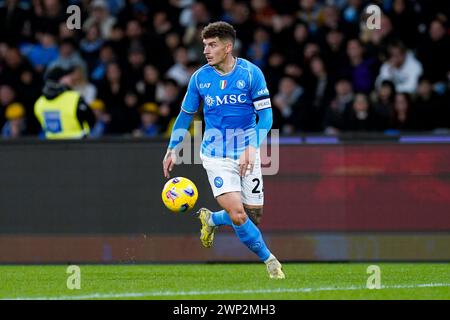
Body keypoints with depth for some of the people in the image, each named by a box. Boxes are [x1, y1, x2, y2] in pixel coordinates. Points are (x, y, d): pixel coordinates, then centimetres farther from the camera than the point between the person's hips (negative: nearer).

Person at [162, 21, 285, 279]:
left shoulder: (251, 73, -9)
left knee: (253, 217, 4)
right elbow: (186, 115, 12)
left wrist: (253, 147, -21)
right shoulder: (200, 77, -2)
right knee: (238, 215, -18)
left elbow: (266, 115, -8)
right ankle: (268, 259, 3)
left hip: (247, 155, 1)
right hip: (216, 156, -1)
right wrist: (172, 149, 10)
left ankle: (211, 220, 34)